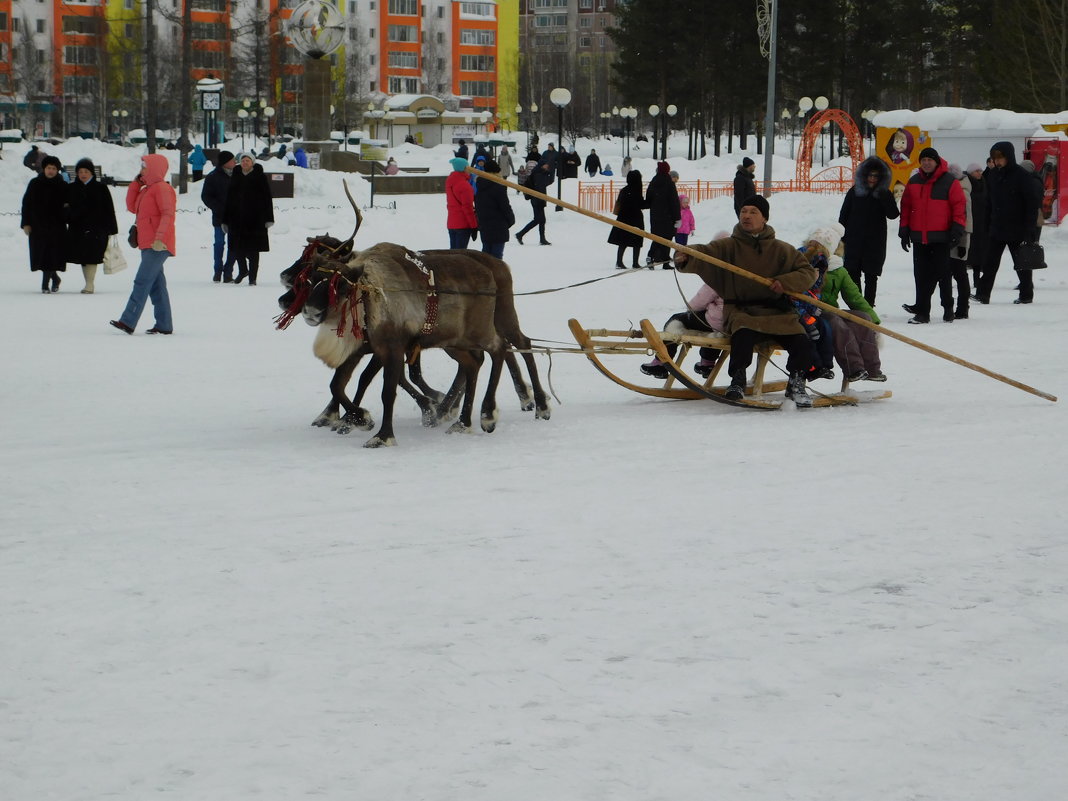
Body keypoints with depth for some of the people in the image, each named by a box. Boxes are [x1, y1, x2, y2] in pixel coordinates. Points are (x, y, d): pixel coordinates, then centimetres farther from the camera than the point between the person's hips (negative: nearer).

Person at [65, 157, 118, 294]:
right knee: (82, 257, 5)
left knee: (91, 257, -11)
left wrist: (111, 229, -1)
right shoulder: (72, 189, 10)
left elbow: (109, 210, 2)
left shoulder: (100, 188, 2)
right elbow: (67, 208, 13)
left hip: (96, 229, -4)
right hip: (77, 229, 4)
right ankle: (89, 284, 13)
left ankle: (90, 284, -9)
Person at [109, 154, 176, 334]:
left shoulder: (162, 188, -9)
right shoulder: (147, 189, 21)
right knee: (156, 285, 10)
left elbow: (168, 214, -20)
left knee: (142, 282, -16)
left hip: (157, 246, -10)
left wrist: (160, 237, -30)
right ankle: (164, 325, 13)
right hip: (147, 245, 10)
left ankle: (128, 322, -22)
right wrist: (136, 183, 14)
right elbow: (132, 207, 19)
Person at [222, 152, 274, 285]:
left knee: (253, 249, -2)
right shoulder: (235, 177, 11)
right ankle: (242, 270, 28)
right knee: (237, 248, 4)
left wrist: (268, 218, -8)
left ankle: (253, 277, 5)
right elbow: (229, 198, 14)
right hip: (236, 218, 3)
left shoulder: (260, 177, 2)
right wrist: (225, 219, 10)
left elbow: (267, 198, -1)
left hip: (255, 219, -3)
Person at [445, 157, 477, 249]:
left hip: (451, 223, 8)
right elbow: (467, 207, -17)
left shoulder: (449, 181, 9)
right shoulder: (464, 185, -17)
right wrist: (474, 225, -11)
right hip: (463, 224, -8)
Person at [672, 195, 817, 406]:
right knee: (743, 336, -35)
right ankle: (738, 382, -15)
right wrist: (684, 257, -34)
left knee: (801, 344, -20)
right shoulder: (728, 247, 6)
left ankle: (795, 384, 5)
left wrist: (786, 282, -8)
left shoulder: (782, 250, 12)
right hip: (741, 311, -2)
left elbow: (809, 272, 12)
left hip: (777, 313, 2)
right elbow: (703, 254, -11)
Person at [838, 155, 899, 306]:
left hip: (875, 243, -1)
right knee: (853, 275, 1)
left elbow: (893, 215, -10)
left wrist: (885, 198, -24)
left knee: (871, 276, 3)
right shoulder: (855, 191, 4)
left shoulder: (885, 194, 2)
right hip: (854, 241, 1)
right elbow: (844, 215, 8)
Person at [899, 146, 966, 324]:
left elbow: (959, 206, -4)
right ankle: (922, 310, 6)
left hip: (941, 238, -4)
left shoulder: (949, 182, -3)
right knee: (921, 275, 3)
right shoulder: (913, 182, 11)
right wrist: (904, 230, 12)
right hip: (919, 238, 4)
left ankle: (947, 307, 14)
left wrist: (957, 229, -10)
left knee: (942, 272, 0)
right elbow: (905, 207, 16)